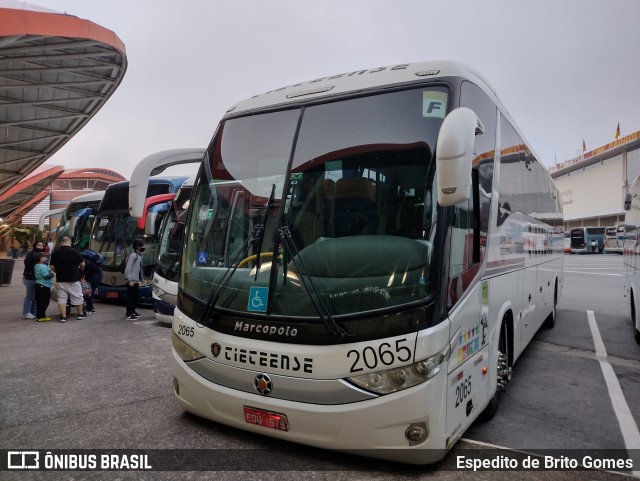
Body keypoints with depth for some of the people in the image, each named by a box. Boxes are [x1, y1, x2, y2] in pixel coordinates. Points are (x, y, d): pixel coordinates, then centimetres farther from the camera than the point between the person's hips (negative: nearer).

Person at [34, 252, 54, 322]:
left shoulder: (37, 266, 14)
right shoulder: (42, 267, -18)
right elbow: (46, 276, -22)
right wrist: (52, 274, -6)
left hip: (39, 285, 11)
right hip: (43, 286, -11)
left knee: (39, 301, 15)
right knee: (44, 302, -5)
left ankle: (39, 316, 23)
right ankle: (41, 317, -2)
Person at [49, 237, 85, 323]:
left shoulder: (55, 253, 0)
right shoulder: (75, 252, -7)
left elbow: (51, 267, 2)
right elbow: (82, 264, 1)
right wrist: (80, 269, 24)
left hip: (60, 279, 2)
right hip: (73, 279, -2)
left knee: (61, 298, 7)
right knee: (77, 297, 11)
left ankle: (63, 317, 3)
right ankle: (80, 314, 22)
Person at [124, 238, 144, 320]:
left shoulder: (139, 255, 15)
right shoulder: (133, 255, -12)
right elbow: (128, 268, -17)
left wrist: (139, 279, 17)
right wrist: (130, 280, -20)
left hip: (136, 281, 9)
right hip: (132, 281, -9)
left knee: (135, 297, 14)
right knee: (131, 297, -6)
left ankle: (133, 312, 25)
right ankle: (128, 314, -3)